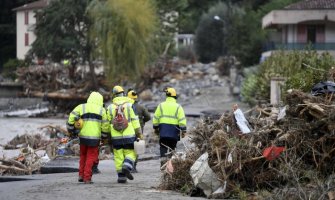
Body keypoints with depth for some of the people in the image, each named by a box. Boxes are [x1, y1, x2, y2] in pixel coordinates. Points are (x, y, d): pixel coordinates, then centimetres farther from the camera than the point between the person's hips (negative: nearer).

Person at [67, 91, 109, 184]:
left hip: (83, 136, 2)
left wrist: (71, 129, 5)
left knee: (83, 155, 19)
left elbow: (72, 117, -4)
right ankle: (87, 178, 0)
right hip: (95, 137, -2)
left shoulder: (81, 107, 5)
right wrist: (104, 136, 18)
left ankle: (81, 175, 16)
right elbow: (105, 125, 5)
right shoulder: (101, 110, 3)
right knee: (91, 157, 5)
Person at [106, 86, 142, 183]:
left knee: (119, 157, 6)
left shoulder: (110, 107, 3)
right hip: (129, 135, -2)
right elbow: (135, 120, -3)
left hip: (116, 136, 2)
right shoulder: (129, 105, -2)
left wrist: (107, 136, 15)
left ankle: (121, 176, 4)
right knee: (130, 153, 8)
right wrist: (139, 134, 2)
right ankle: (127, 167, -18)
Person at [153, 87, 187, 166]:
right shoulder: (178, 107, 0)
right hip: (174, 131, 0)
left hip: (163, 130, 0)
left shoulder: (161, 105, 3)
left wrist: (156, 128, 17)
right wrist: (183, 130, -1)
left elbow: (156, 118, 6)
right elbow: (182, 120, -5)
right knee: (172, 148, 11)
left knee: (163, 148, 1)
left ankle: (163, 161, -14)